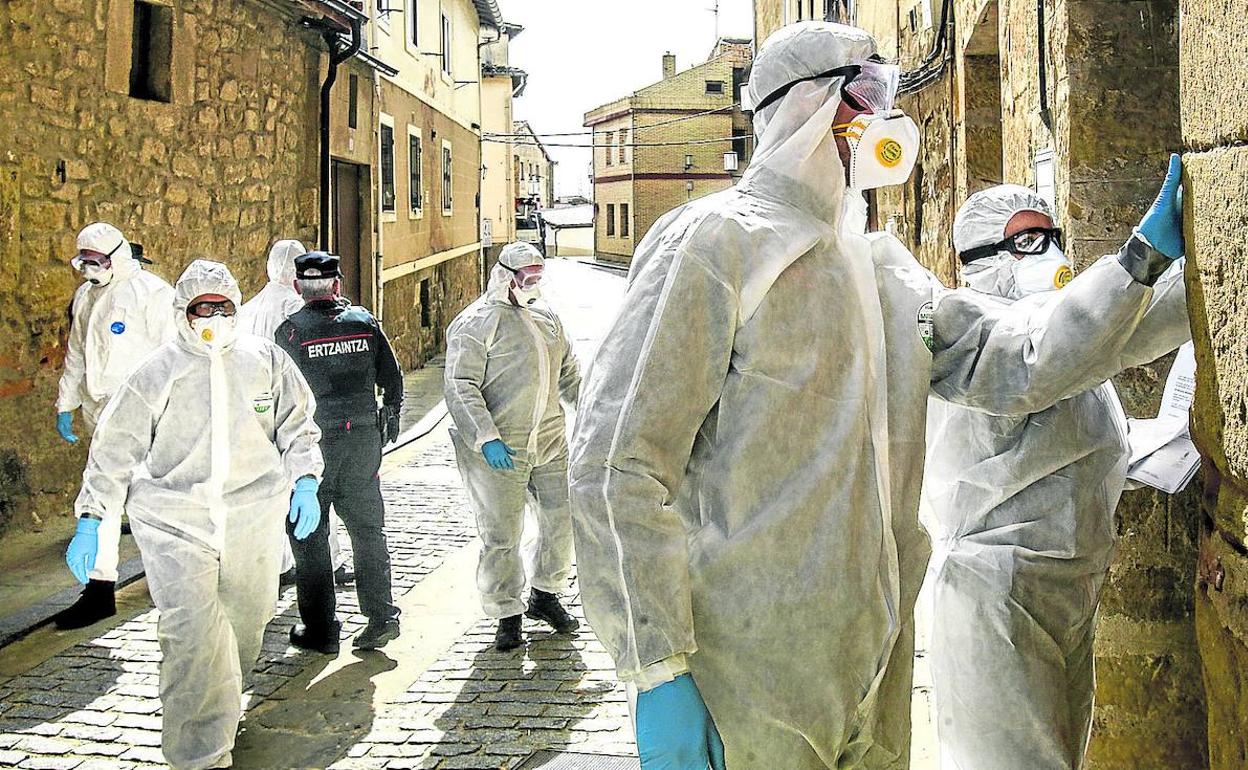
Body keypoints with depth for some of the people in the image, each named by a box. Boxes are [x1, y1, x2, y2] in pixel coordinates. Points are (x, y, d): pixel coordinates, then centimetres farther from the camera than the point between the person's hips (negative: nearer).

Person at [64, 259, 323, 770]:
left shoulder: (267, 361, 4)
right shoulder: (156, 373, -1)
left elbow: (298, 427, 15)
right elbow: (114, 450, 3)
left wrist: (305, 481, 1)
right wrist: (90, 521, -1)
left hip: (252, 519, 3)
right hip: (174, 521, -3)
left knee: (246, 623, 13)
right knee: (191, 631, -17)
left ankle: (220, 704, 43)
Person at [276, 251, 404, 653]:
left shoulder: (291, 330, -8)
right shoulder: (365, 322, 2)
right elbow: (392, 378, 5)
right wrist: (391, 422, 19)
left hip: (311, 440, -3)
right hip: (364, 437, 3)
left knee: (310, 536, 8)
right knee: (368, 529, 13)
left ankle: (319, 629, 12)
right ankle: (381, 615, 10)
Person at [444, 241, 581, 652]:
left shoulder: (546, 317, 14)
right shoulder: (476, 322, -9)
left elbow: (568, 372, 25)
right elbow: (461, 387, -14)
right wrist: (486, 438, -22)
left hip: (550, 440, 7)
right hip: (498, 448, -6)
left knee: (564, 518, 11)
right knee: (501, 536, 0)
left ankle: (544, 595, 31)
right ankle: (507, 615, 15)